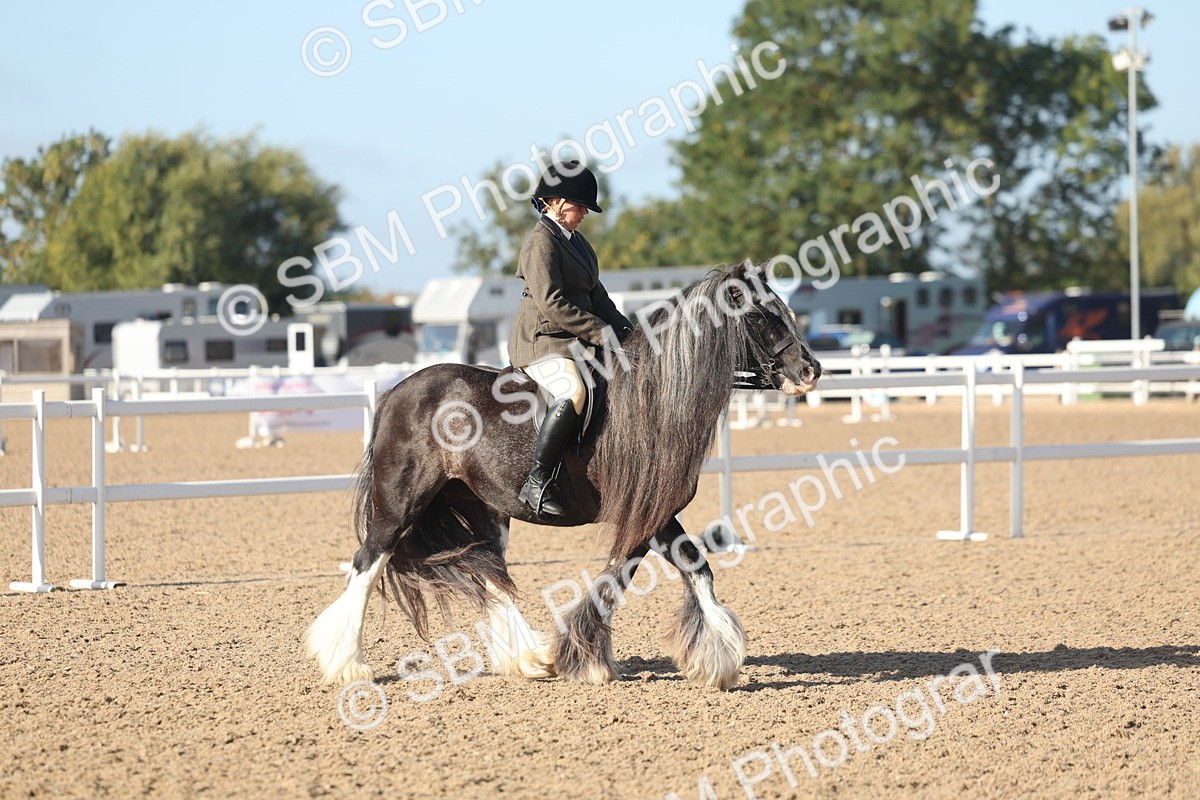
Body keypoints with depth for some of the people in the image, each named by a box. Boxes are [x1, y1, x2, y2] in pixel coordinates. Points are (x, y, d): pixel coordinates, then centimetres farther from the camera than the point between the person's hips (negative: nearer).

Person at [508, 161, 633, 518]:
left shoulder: (575, 240, 18)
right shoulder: (541, 241, -12)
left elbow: (596, 294, 22)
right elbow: (551, 303, -20)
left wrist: (625, 330, 8)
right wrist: (598, 331, -19)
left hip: (576, 341, 10)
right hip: (540, 341, -10)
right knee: (573, 393, -35)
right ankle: (537, 483, -33)